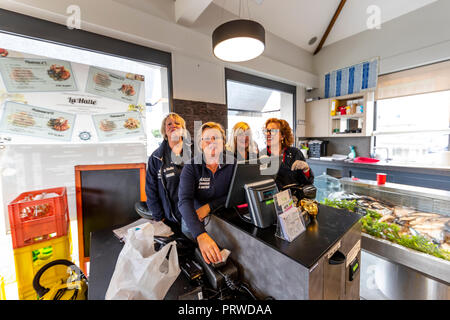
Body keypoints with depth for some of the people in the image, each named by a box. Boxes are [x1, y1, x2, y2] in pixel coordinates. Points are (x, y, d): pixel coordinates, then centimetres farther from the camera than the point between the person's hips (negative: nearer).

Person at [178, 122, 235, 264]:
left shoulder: (233, 164, -4)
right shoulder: (190, 167, -11)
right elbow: (184, 201, -23)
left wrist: (209, 206, -19)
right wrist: (201, 235, -38)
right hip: (196, 222, 1)